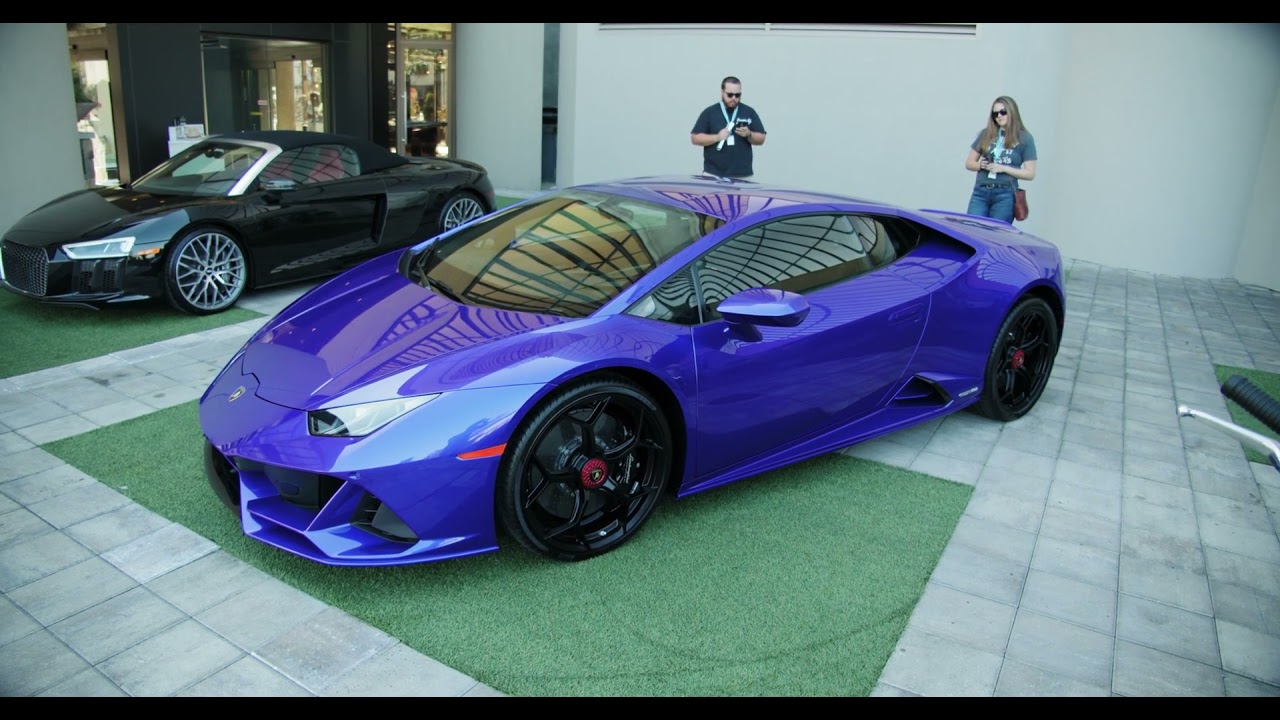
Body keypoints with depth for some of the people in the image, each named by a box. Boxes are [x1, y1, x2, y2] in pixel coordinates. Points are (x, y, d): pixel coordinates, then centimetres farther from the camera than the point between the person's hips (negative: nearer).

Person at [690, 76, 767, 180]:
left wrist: (749, 135, -12)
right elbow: (695, 138, 1)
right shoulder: (709, 112, 4)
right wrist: (717, 137, -12)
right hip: (713, 174, -1)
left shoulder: (749, 112, 8)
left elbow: (761, 139, 9)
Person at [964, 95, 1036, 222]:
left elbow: (1030, 174, 0)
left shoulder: (1024, 138, 3)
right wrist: (980, 165, -7)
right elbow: (969, 163, 15)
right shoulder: (985, 134, 10)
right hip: (980, 192, 2)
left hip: (1005, 194, -2)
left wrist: (1004, 168, -11)